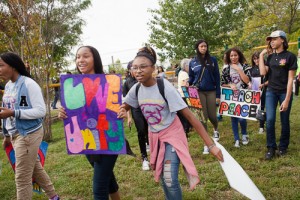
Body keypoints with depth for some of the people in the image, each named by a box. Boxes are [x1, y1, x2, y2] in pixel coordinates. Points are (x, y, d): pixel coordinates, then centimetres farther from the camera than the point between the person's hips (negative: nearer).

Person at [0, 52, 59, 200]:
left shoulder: (29, 84, -16)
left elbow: (41, 111, -20)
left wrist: (13, 113, -25)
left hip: (29, 135, -8)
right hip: (16, 135, 8)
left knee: (22, 177, -1)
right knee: (36, 169, 20)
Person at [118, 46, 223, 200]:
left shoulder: (165, 88, -25)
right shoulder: (136, 89, -10)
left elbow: (189, 116, -25)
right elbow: (124, 106, 10)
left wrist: (210, 145, -28)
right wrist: (121, 112, -17)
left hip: (172, 134, -5)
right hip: (154, 136, 5)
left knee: (170, 180, -13)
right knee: (162, 176, 15)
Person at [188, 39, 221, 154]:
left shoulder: (213, 60, 3)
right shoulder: (193, 62, 4)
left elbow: (217, 78, 2)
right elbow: (191, 78, 11)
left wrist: (218, 95, -2)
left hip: (211, 92, 0)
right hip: (199, 92, 0)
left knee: (212, 116, 3)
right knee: (203, 117, 0)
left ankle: (216, 130, 40)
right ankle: (206, 144, 10)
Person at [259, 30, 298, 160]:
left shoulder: (290, 56, -8)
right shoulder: (270, 57, 7)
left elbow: (290, 79, -11)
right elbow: (263, 72, -7)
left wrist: (287, 99, -15)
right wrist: (261, 55, -3)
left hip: (284, 93, -3)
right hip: (271, 92, 3)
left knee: (284, 121, 6)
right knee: (270, 119, -7)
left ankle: (283, 147, 25)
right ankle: (271, 148, 6)